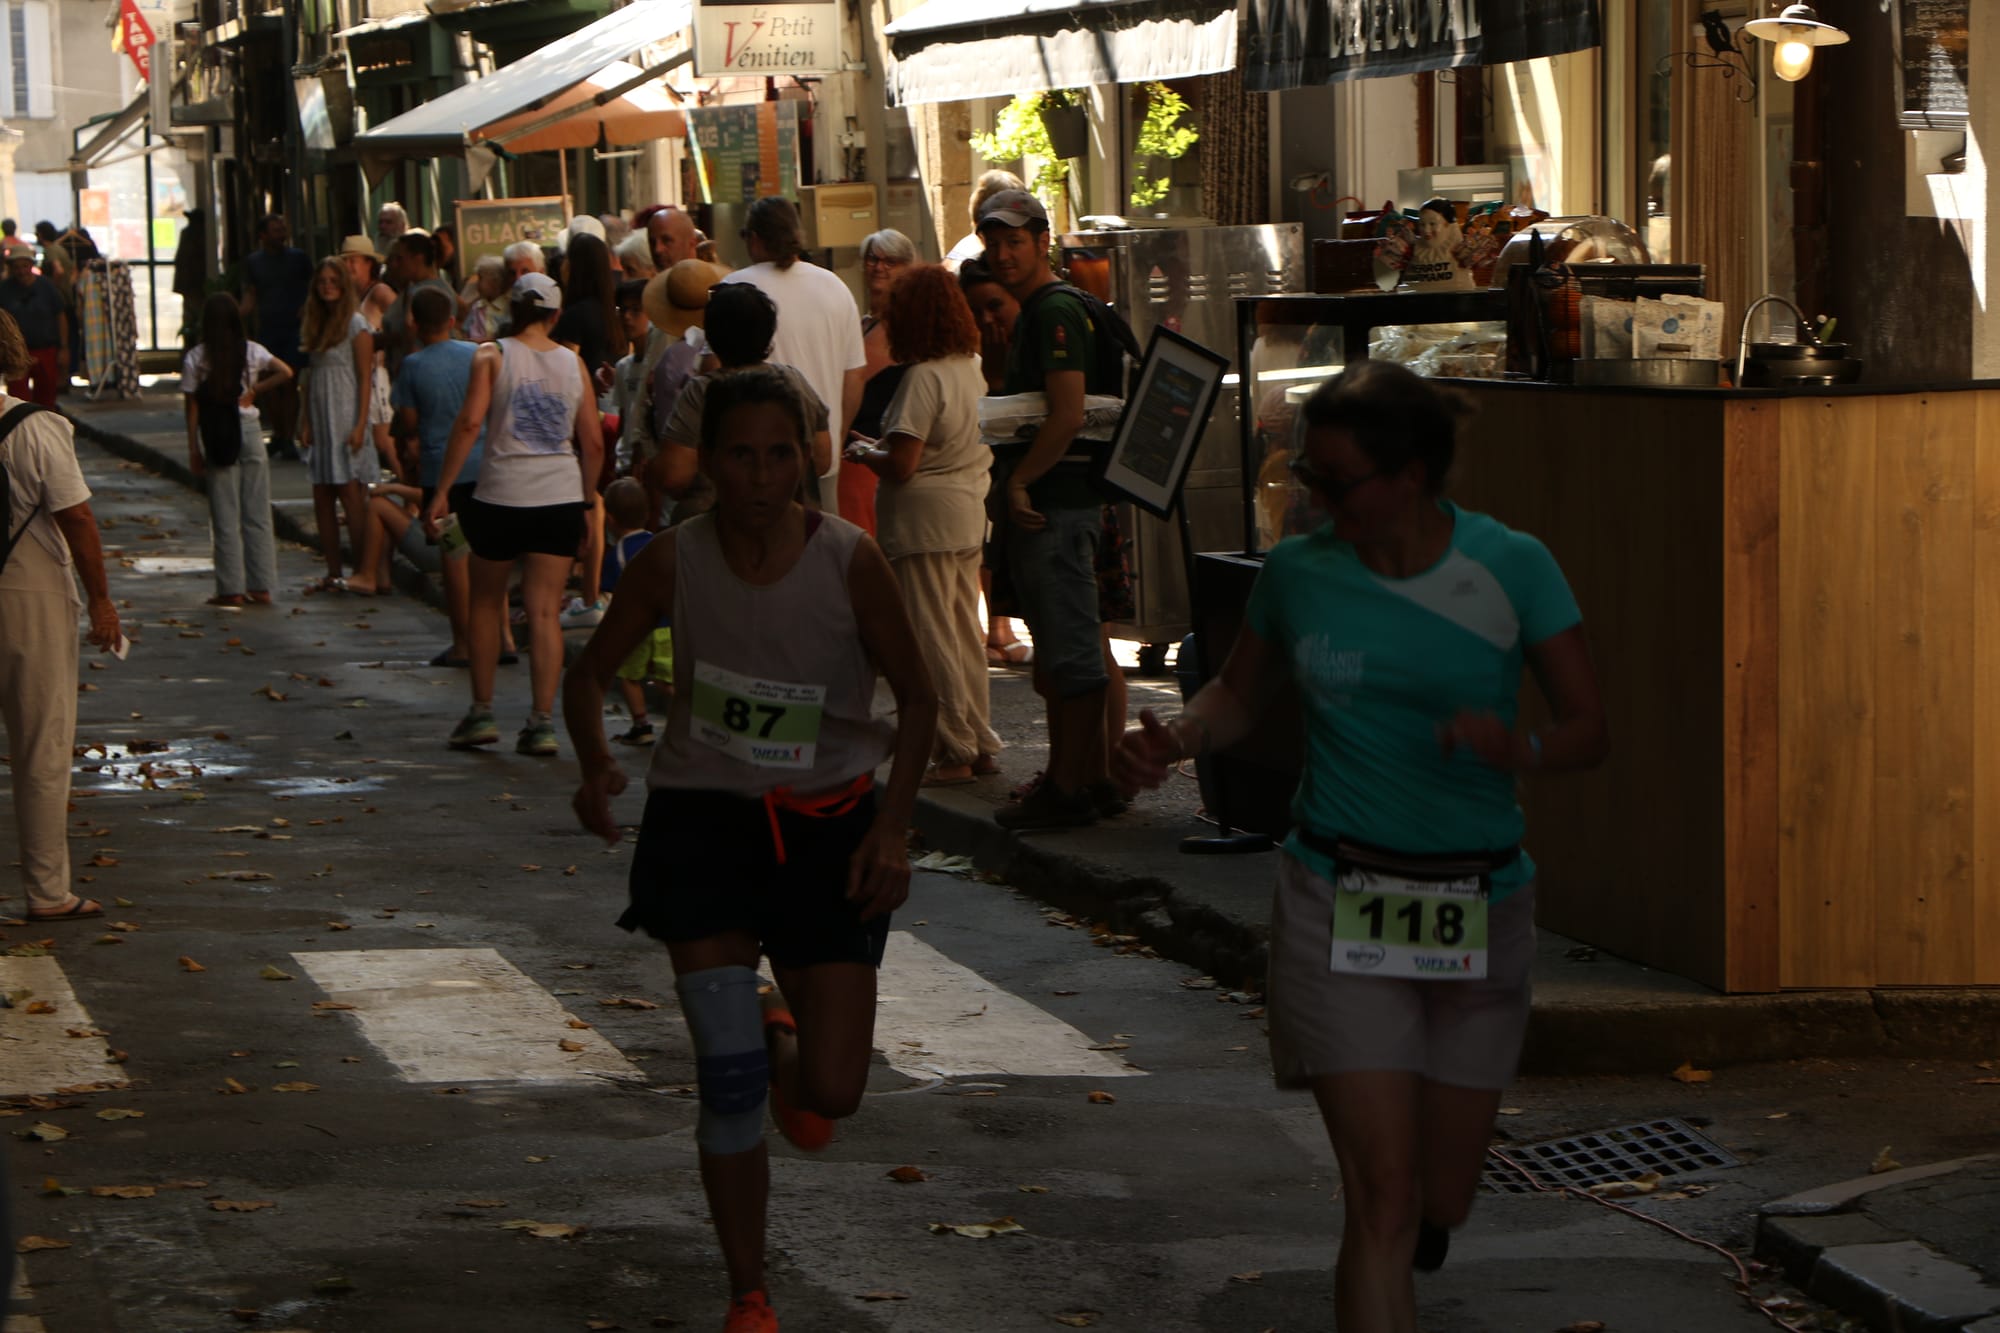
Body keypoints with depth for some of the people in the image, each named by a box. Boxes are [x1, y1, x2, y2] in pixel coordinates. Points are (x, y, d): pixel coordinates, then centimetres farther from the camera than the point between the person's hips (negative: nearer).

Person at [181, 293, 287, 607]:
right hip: (249, 431, 2)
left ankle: (232, 589, 3)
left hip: (216, 438, -2)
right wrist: (254, 391, 2)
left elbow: (192, 408, -3)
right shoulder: (252, 352, 0)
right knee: (257, 514, 7)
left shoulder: (195, 358, -4)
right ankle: (261, 587, 7)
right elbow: (285, 373, -9)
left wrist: (193, 449, 2)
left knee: (225, 518, 3)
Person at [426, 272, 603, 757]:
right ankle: (542, 722, -3)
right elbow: (593, 442, 6)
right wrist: (586, 499, 19)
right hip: (560, 498, 2)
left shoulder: (492, 355, -1)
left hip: (502, 495, -2)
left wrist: (442, 492, -8)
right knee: (545, 611, 2)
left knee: (485, 603, 16)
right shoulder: (573, 363, 7)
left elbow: (469, 422, -11)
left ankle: (482, 713, 18)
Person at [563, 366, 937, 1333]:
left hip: (828, 827, 0)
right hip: (705, 819, 0)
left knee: (830, 1095, -5)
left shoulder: (849, 562, -12)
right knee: (728, 1084, -7)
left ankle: (784, 1036, 34)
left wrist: (893, 823, -12)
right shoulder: (674, 563, -8)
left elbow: (916, 693, -2)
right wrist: (594, 762, -15)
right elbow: (590, 672, 4)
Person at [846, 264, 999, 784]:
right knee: (965, 633, 15)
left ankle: (955, 750, 2)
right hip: (969, 513, 9)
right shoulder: (972, 368, 7)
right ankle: (980, 745, 19)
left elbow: (901, 464, -21)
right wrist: (879, 452, 20)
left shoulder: (923, 377, -18)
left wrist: (863, 453, -2)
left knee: (933, 639, -1)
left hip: (925, 519, -9)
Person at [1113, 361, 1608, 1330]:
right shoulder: (1299, 571, -2)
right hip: (1339, 907, -1)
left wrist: (1518, 752, -24)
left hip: (1479, 911, 1)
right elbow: (1241, 696, 14)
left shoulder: (1511, 570, -6)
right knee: (1384, 1196, -12)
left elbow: (1589, 730, -3)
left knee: (1440, 1203, 13)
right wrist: (1175, 737, -8)